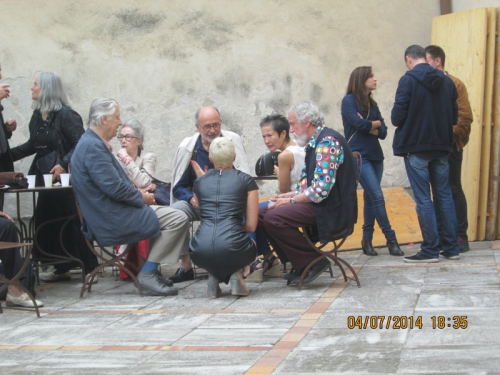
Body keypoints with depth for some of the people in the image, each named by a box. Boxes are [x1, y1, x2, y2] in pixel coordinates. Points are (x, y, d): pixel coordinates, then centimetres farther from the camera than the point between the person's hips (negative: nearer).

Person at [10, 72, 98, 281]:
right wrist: (8, 156, 11)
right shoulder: (37, 116, 9)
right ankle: (62, 269, 20)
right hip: (45, 177, 8)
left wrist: (64, 164, -28)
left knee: (73, 223, -4)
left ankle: (90, 268, 6)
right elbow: (32, 146, 18)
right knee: (47, 223, 9)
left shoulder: (66, 115, -13)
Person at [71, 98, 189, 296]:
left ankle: (151, 271, 20)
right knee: (178, 219, -13)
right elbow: (113, 186, -24)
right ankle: (148, 273, -8)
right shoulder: (93, 146, -19)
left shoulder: (92, 143, 15)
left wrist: (138, 193, 7)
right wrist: (141, 197, -9)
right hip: (112, 220, -11)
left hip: (107, 216, 11)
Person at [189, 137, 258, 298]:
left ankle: (213, 276, 10)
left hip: (200, 253, 2)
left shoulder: (199, 182, 17)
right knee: (249, 246, 34)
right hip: (232, 250, -2)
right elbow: (251, 226, 9)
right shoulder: (246, 180, 10)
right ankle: (235, 273, 4)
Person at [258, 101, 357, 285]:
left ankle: (313, 261, -10)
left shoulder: (328, 142, -15)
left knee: (273, 218, -24)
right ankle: (299, 263, 6)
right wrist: (288, 196, 4)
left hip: (332, 208, -10)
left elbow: (321, 188, -23)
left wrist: (291, 201, -13)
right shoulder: (313, 144, 16)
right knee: (262, 214, 3)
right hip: (315, 203, 10)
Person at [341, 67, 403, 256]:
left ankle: (367, 240, 12)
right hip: (359, 155, -7)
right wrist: (375, 123, 0)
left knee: (370, 198, 6)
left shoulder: (372, 103, 14)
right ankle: (391, 239, -7)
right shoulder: (349, 100, -4)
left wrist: (367, 126, -11)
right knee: (377, 196, -11)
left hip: (375, 155, 7)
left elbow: (383, 132, 6)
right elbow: (359, 123, -17)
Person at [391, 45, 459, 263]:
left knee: (423, 198, -1)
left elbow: (397, 117, -15)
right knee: (444, 195, 12)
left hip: (416, 147, -5)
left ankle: (430, 250, 1)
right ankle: (451, 247, 16)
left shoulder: (408, 80, -11)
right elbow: (454, 116, 9)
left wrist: (399, 120, 8)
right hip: (441, 146, 5)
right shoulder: (446, 81, 6)